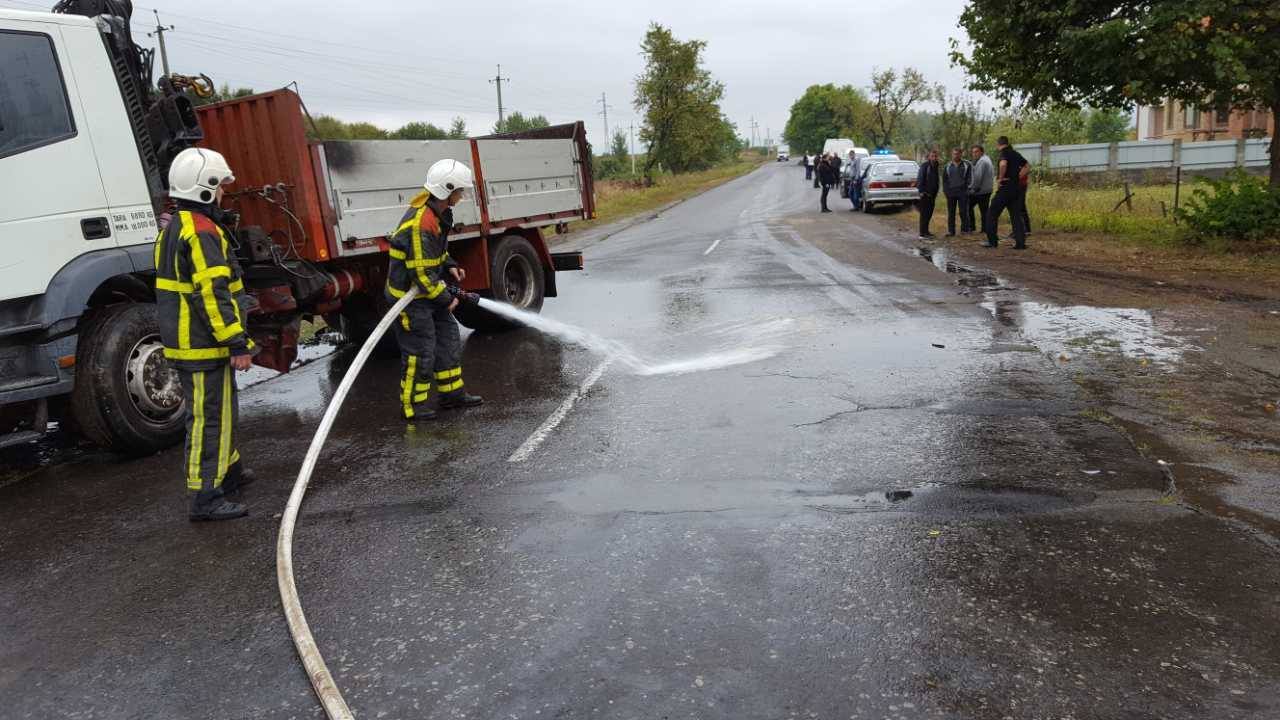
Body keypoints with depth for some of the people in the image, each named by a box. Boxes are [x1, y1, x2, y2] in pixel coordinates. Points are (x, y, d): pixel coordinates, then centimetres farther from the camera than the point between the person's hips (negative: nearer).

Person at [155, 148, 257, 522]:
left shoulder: (174, 228, 16)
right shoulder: (201, 231, -18)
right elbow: (213, 294, -24)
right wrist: (237, 343, -21)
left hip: (184, 340, 11)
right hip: (203, 346, -11)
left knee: (221, 410, 23)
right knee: (208, 419, -5)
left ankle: (229, 472, 38)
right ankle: (204, 498, 1)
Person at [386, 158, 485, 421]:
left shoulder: (438, 212, 4)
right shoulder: (420, 224, -28)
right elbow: (422, 273, -26)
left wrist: (450, 266, 3)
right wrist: (446, 299, -16)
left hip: (429, 291, 10)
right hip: (410, 296, -10)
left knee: (448, 339, 15)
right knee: (420, 352, -3)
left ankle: (452, 393, 27)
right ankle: (412, 406, 11)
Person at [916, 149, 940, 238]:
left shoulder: (935, 166, 12)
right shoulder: (925, 165, -11)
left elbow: (936, 180, 19)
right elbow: (920, 178, -15)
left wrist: (936, 192, 15)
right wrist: (921, 191, -19)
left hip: (932, 193, 8)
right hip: (925, 193, -8)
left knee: (929, 213, 12)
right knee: (924, 213, -7)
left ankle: (926, 231, 21)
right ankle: (922, 233, -5)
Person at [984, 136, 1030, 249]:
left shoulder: (1004, 153, -8)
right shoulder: (1016, 154, 15)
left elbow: (1003, 164, -30)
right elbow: (1027, 168, 19)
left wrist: (1000, 178, -18)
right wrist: (1017, 177, 13)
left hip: (1005, 188, -7)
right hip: (1017, 188, 7)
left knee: (992, 214, 4)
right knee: (1016, 215, 8)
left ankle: (992, 241, 3)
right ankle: (1021, 242, 3)